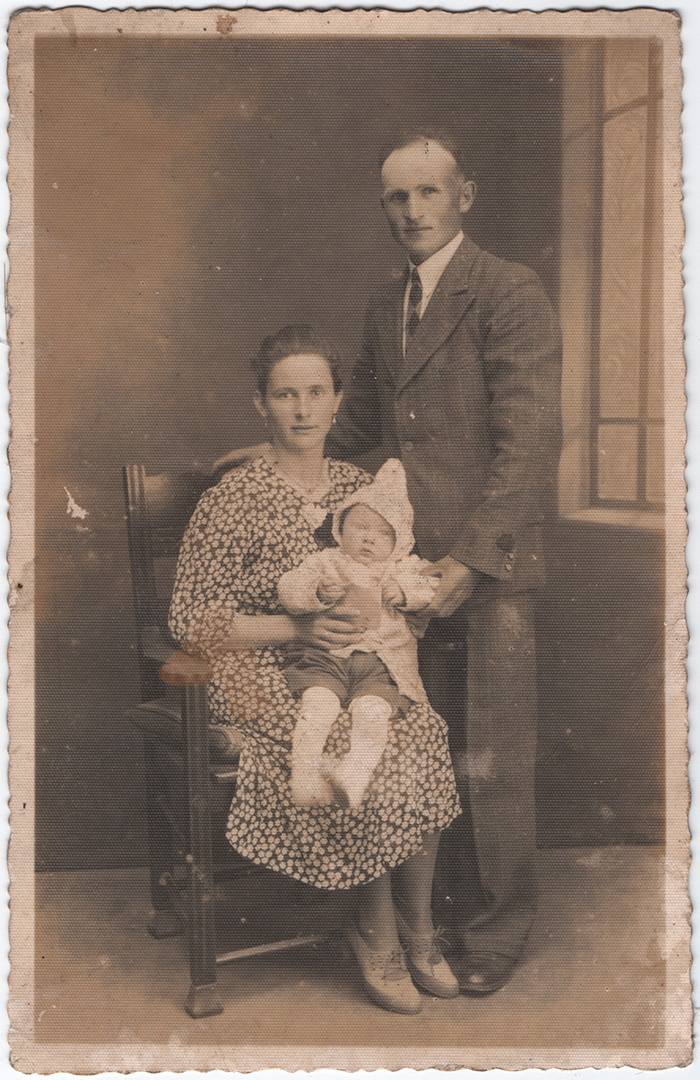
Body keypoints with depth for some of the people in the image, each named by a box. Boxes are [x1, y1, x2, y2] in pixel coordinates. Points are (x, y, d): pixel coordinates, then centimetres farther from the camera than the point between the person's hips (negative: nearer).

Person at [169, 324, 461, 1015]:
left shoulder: (359, 487, 8)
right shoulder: (234, 499, -9)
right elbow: (189, 622, -9)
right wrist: (298, 629, -18)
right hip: (264, 677, -4)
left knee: (423, 739, -24)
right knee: (365, 761, -27)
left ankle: (413, 931, -3)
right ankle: (377, 930, -1)